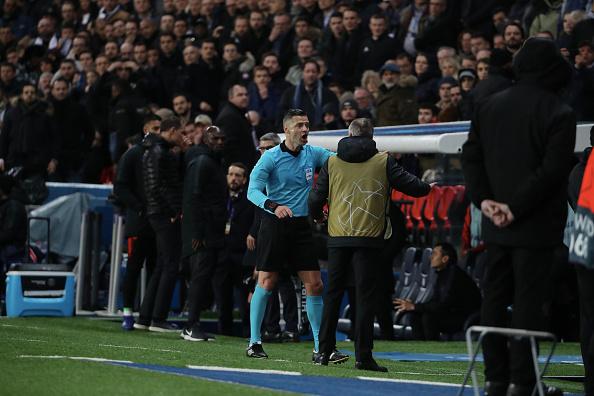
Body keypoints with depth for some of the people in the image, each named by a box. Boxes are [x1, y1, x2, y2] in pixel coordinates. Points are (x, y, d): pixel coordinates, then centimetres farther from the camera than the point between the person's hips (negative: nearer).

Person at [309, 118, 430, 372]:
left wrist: (317, 216, 26)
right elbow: (414, 187, -2)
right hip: (368, 237, -2)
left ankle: (325, 351, 11)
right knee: (365, 296, -1)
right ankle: (363, 356, -5)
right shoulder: (383, 162, 0)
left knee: (333, 294, 11)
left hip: (337, 237, 2)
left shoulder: (332, 162, 5)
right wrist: (427, 186, 21)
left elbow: (316, 199, 4)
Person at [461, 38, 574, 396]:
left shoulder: (490, 106, 8)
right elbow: (552, 169, -18)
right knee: (529, 299, -3)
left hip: (496, 225, 5)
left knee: (494, 297, 11)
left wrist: (484, 199, 1)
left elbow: (471, 155, 7)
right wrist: (517, 208, -15)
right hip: (536, 224, -5)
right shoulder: (559, 113, -11)